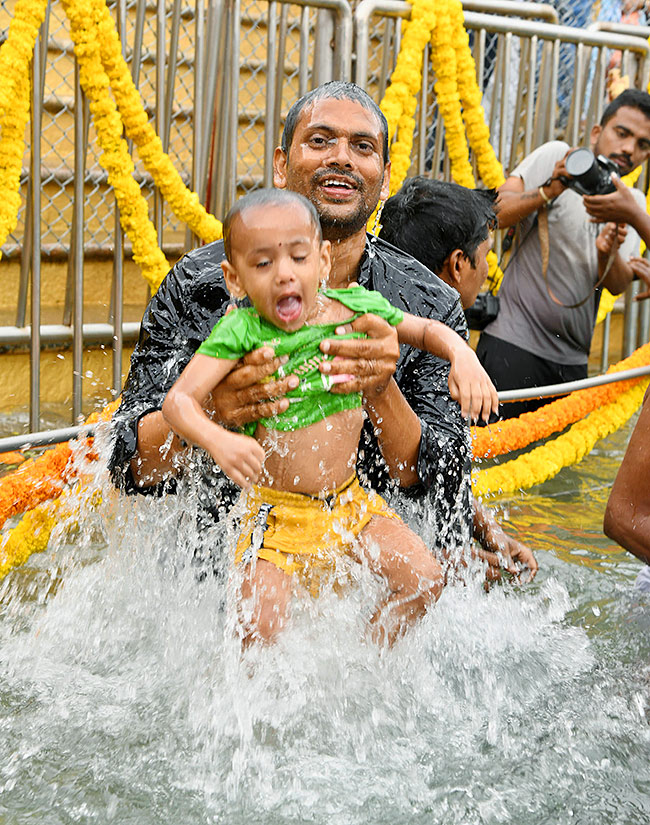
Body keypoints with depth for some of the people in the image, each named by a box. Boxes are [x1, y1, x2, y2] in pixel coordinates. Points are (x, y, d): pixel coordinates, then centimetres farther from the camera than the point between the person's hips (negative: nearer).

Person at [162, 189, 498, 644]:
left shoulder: (356, 307, -6)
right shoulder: (241, 333, -17)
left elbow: (427, 329, 11)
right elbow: (179, 400, -24)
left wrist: (464, 358, -10)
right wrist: (217, 440, -43)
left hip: (349, 499, 4)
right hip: (277, 507, -4)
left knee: (424, 580, -4)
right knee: (262, 629, -14)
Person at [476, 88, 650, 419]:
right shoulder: (556, 156, 0)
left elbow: (619, 285, 2)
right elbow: (493, 214, -11)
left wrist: (608, 253, -19)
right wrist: (550, 191, -25)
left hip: (572, 360, 6)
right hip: (514, 343, -5)